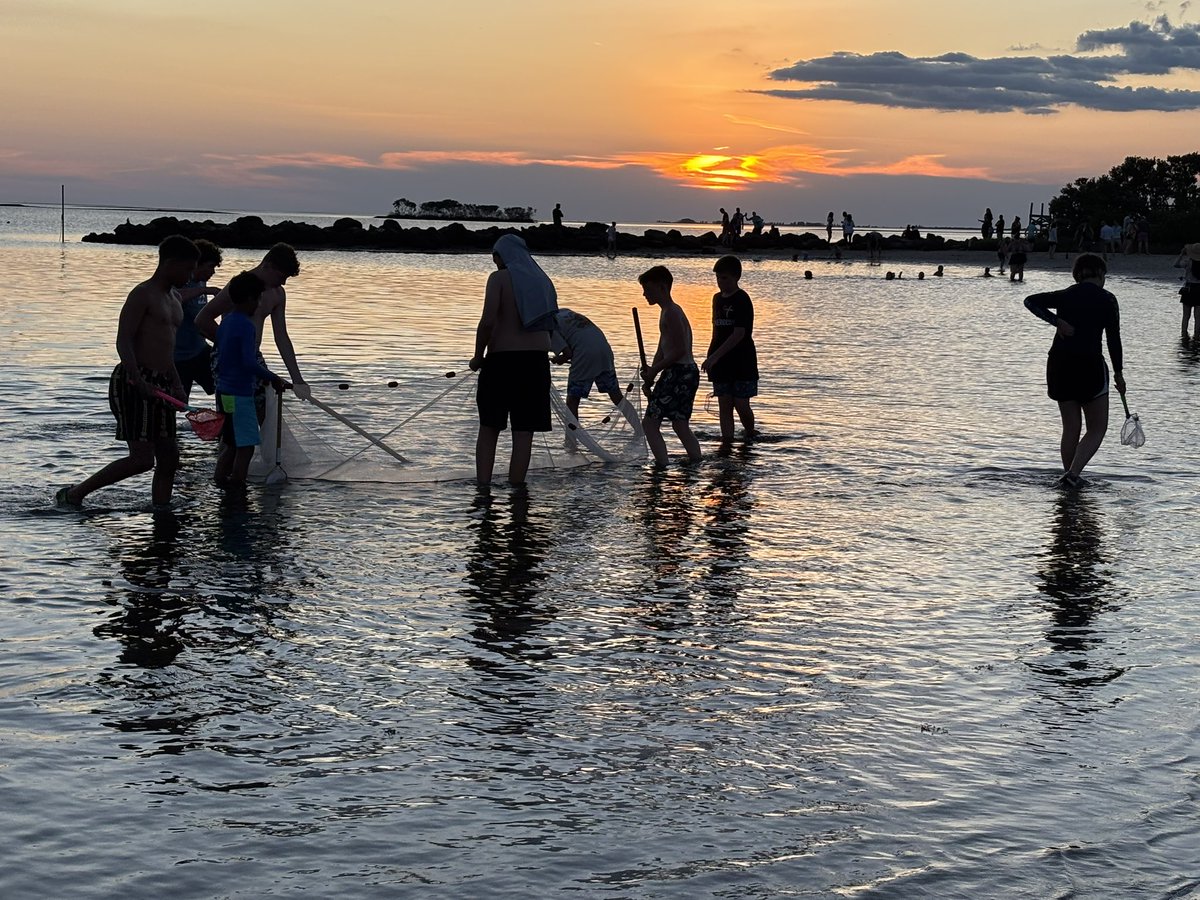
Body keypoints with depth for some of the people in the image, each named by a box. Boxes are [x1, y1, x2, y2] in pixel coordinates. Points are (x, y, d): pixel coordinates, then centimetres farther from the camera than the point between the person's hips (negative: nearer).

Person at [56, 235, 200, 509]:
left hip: (158, 386, 9)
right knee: (142, 458, -14)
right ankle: (73, 495, -4)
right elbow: (123, 342, -17)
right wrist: (139, 382, -29)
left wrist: (176, 385, 17)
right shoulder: (143, 294, -9)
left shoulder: (174, 299, 19)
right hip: (132, 383, -9)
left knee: (168, 458, 4)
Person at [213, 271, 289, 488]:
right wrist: (273, 378, -16)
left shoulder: (225, 322, 10)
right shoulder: (246, 326, -17)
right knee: (246, 446, -2)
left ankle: (220, 479, 21)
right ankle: (238, 486, 0)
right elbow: (249, 362, -27)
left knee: (230, 443, 18)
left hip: (224, 391, 9)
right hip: (240, 394, -9)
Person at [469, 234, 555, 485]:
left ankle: (483, 486, 1)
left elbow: (488, 320, -14)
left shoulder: (499, 278, -3)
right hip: (537, 360, 4)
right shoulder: (541, 280, 14)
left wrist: (478, 356, -3)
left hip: (502, 359, -4)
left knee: (489, 428, 7)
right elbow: (550, 326, 11)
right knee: (524, 432, 3)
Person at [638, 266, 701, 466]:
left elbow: (679, 350, -21)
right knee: (681, 425, 17)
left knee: (650, 423, -9)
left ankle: (662, 466, -14)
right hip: (688, 373, 11)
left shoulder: (671, 313, -14)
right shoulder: (668, 311, 19)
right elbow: (662, 350, 21)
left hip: (678, 374, -11)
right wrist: (650, 376, 11)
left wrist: (654, 370, -14)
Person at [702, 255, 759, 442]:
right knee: (724, 406, 3)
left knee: (741, 405, -3)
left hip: (742, 363, -6)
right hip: (721, 363, 6)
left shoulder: (742, 300, -11)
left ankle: (751, 436, 21)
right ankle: (727, 442, 4)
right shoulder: (717, 299, 12)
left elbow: (739, 334, -19)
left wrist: (714, 356, -24)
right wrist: (711, 357, 15)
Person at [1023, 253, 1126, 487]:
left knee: (1071, 428, 16)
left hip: (1059, 364, 5)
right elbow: (1114, 339, -1)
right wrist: (1118, 373, 8)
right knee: (1097, 429, 5)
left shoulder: (1065, 295, 10)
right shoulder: (1106, 299, -1)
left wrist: (1057, 321, -7)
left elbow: (1031, 301, 0)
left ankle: (1070, 475, 17)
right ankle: (1073, 474, -13)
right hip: (1089, 364, -4)